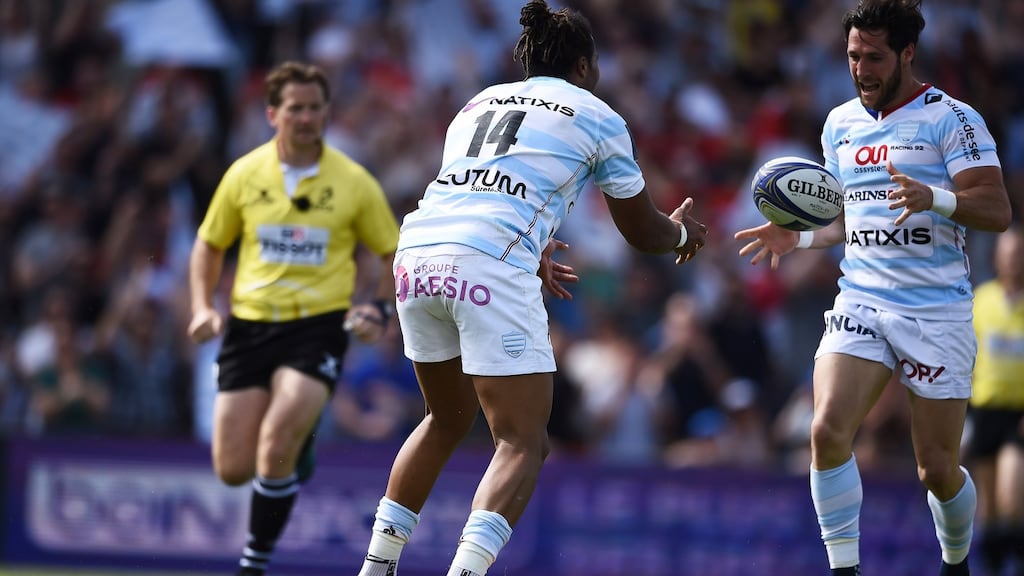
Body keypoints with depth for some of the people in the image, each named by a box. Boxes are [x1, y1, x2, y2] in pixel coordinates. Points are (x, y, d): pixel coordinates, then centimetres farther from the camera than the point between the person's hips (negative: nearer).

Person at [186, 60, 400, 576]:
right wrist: (203, 308, 1)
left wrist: (379, 309, -8)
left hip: (320, 325, -3)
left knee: (277, 443, -24)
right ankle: (297, 447, 34)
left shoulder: (354, 183, -1)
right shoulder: (244, 175, 3)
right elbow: (209, 245, 16)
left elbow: (392, 254, 9)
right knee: (233, 469, -2)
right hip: (250, 322, 3)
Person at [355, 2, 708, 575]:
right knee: (523, 443, -1)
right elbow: (642, 231, 23)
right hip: (491, 267, -6)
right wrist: (683, 232, 44)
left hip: (417, 251, 6)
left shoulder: (479, 103, 28)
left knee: (447, 420, 26)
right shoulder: (598, 117, 14)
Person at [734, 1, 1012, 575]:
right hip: (861, 303, 4)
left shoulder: (951, 118, -5)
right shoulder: (841, 123, 13)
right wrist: (799, 237, 7)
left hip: (937, 313, -4)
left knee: (938, 469, 0)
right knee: (828, 430, -19)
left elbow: (997, 210, -12)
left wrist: (934, 198, -29)